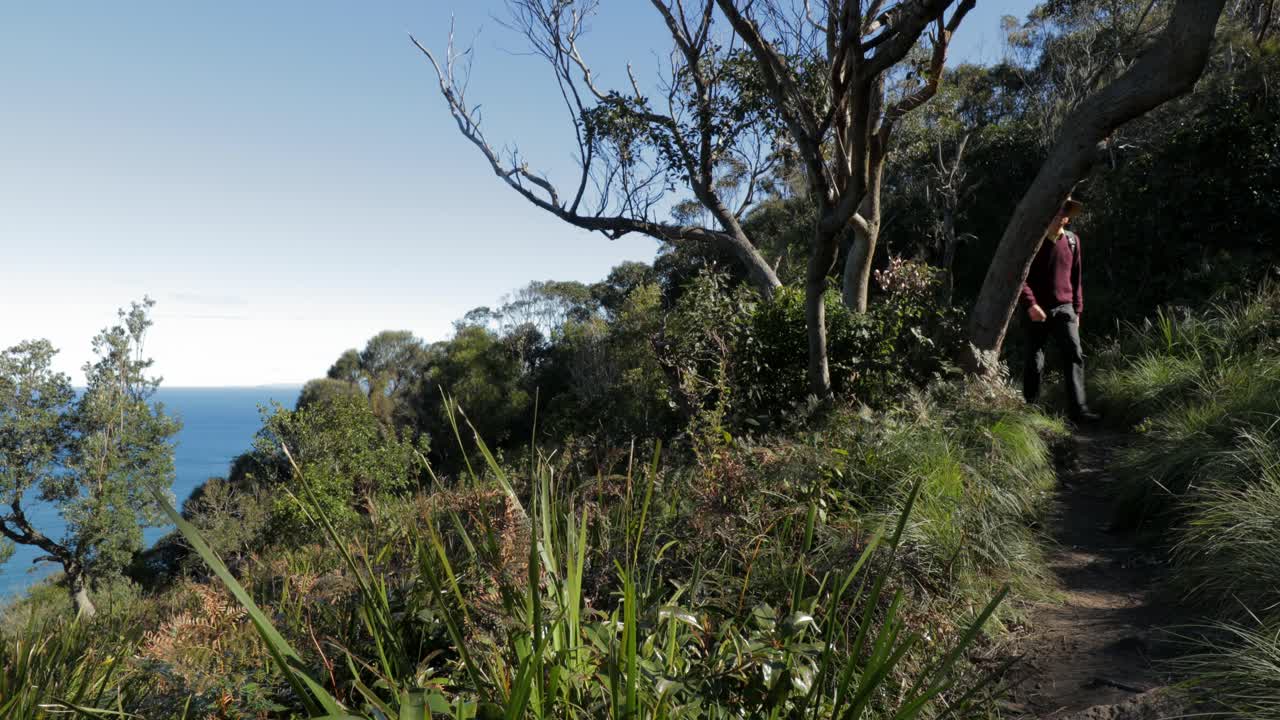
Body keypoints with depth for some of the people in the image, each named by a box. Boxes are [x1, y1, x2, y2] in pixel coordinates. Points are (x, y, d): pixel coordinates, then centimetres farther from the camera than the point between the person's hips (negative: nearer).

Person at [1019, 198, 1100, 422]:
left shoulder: (1072, 240, 8)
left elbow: (1075, 277, 15)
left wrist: (1077, 309, 14)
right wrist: (1030, 304, -22)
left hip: (1064, 308, 4)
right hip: (1037, 310, -3)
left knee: (1074, 355, -8)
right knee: (1035, 362, 3)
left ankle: (1079, 408, -9)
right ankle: (1030, 407, 15)